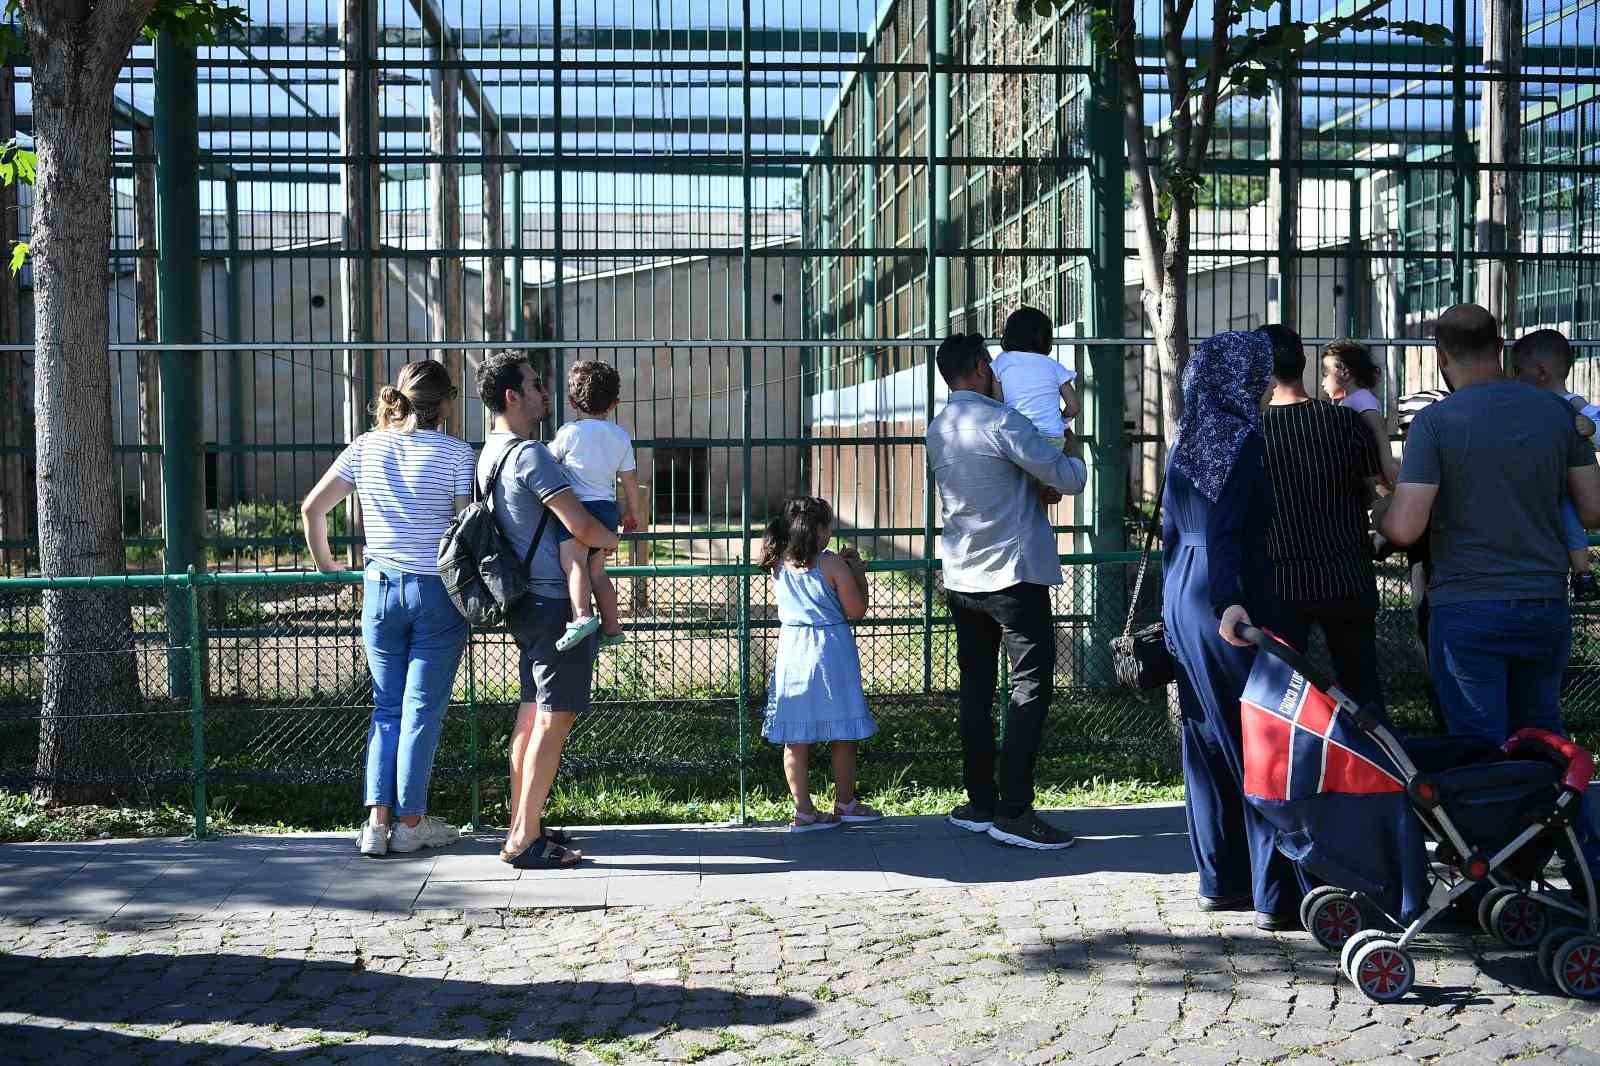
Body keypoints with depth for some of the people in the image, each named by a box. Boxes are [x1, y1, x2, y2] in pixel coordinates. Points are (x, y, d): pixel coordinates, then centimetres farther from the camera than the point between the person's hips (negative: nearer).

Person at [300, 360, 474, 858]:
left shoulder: (366, 447, 3)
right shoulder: (455, 451, -7)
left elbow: (311, 508, 4)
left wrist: (325, 565, 16)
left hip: (380, 588, 3)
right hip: (438, 592, -3)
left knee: (386, 708, 13)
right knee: (423, 709, 5)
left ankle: (377, 821, 7)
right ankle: (411, 822, 12)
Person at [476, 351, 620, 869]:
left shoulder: (492, 453, 15)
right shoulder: (528, 454, -17)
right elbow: (581, 526, -21)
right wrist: (612, 539, 0)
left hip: (527, 602, 10)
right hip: (556, 601, -10)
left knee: (532, 715, 15)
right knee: (554, 720, -6)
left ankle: (522, 826, 22)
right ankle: (525, 840, -3)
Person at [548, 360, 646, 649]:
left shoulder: (569, 432, -5)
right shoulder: (621, 436, 10)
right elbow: (630, 479, 14)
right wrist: (634, 512, 26)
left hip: (577, 506, -7)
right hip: (607, 507, 7)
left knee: (574, 562, -21)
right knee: (597, 569, 17)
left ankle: (582, 615, -42)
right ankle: (611, 628, 19)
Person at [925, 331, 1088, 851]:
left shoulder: (938, 429, 10)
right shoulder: (1000, 421, -14)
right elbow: (1068, 480, -10)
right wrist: (1071, 449, 11)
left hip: (961, 579, 8)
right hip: (1014, 575, -8)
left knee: (976, 688, 11)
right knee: (1031, 686, -5)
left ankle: (980, 802, 14)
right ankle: (1013, 812, -8)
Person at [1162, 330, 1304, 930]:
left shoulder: (1186, 441, 12)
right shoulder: (1242, 437, -11)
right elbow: (1226, 530, -22)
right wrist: (1229, 603, -29)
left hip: (1183, 596, 8)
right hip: (1235, 600, -8)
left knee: (1209, 744, 13)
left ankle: (1219, 881, 19)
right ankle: (1276, 896, 1)